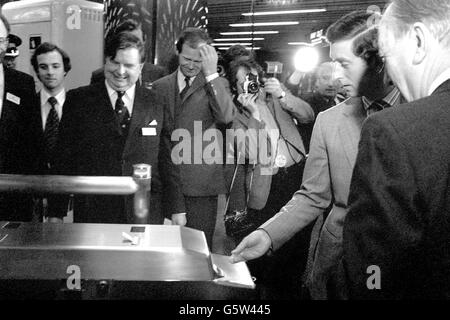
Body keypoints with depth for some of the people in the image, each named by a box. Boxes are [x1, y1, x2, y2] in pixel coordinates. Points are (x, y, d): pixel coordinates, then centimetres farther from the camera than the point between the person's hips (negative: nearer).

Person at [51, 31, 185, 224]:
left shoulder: (156, 104, 5)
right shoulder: (78, 100, 2)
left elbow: (168, 161, 7)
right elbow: (64, 159, 2)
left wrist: (177, 210, 4)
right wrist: (57, 213, -1)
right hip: (91, 214, 0)